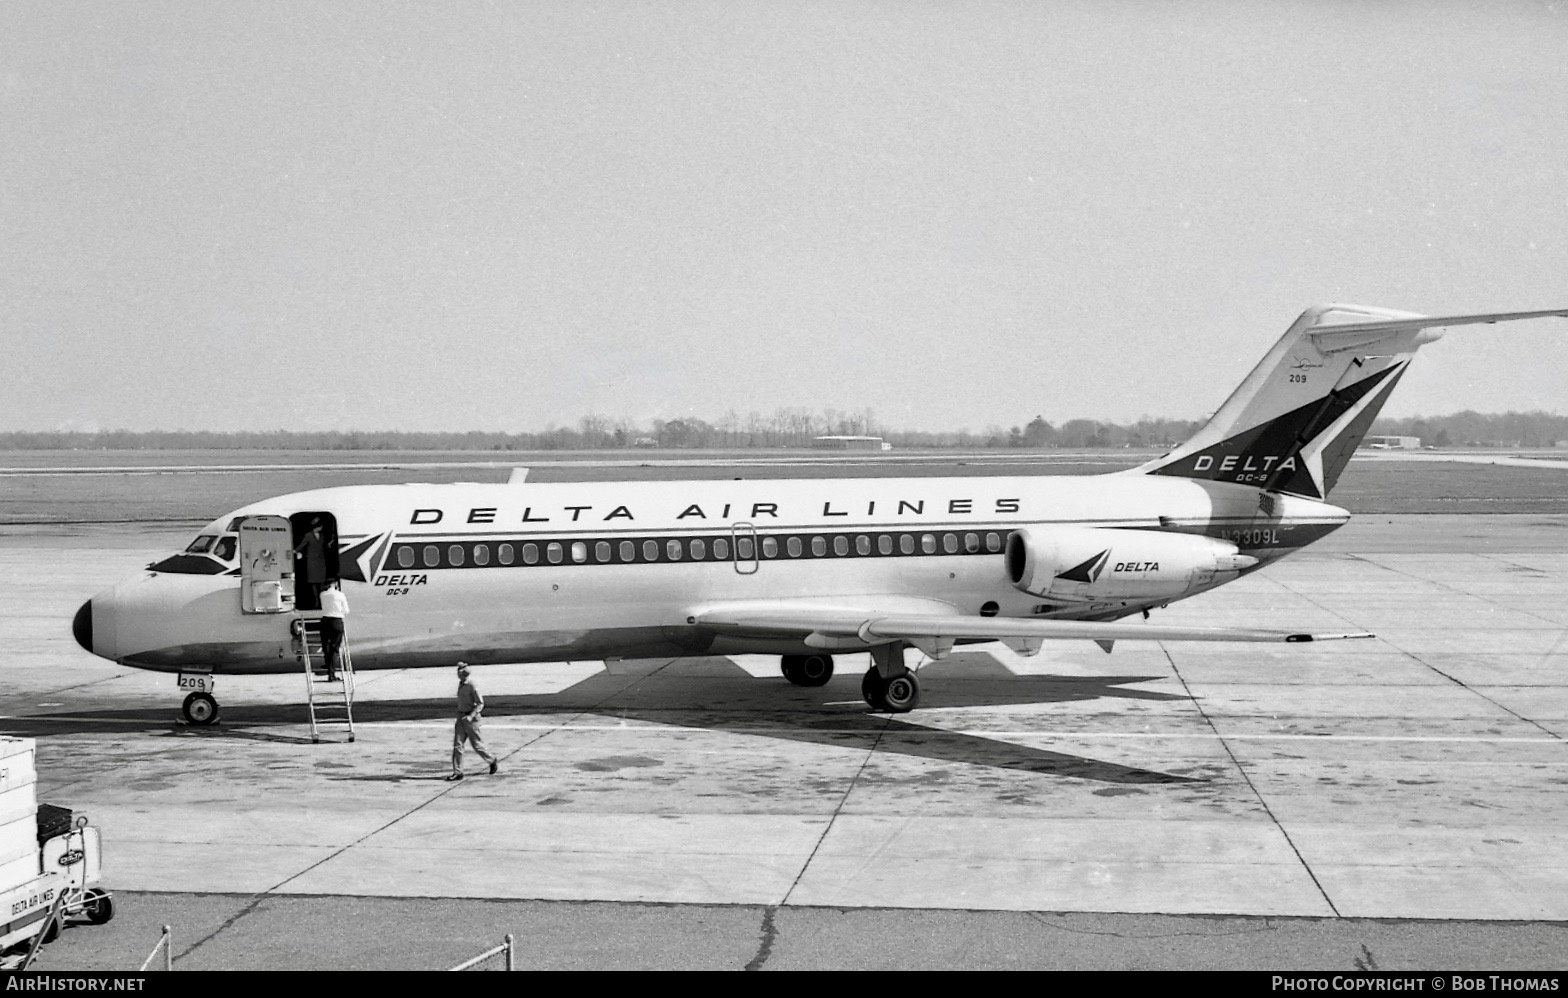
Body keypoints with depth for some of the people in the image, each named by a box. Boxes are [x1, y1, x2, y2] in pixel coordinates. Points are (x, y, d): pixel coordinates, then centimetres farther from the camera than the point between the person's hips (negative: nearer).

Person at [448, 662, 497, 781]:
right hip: (461, 717, 7)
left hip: (471, 717, -7)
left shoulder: (472, 685, -16)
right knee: (457, 744, -2)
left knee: (477, 744, 3)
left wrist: (471, 716, -27)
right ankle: (457, 772, -1)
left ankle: (492, 761, 27)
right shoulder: (460, 684, 9)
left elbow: (480, 703, -17)